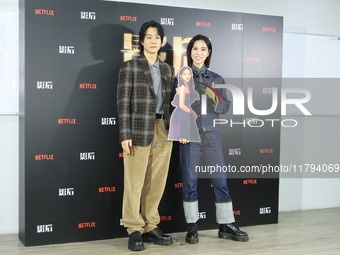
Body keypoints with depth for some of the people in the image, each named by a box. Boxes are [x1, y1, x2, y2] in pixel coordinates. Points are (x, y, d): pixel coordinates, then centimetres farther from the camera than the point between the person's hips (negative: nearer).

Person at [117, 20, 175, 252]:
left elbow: (171, 101, 16)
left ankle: (150, 227, 19)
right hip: (139, 128, -5)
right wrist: (125, 134, -13)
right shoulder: (130, 66, 0)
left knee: (157, 181, 8)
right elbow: (124, 102, -6)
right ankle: (135, 230, 11)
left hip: (163, 129, 5)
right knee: (135, 181, 0)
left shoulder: (167, 69, 16)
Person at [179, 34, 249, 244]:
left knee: (220, 179, 3)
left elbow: (226, 107, 6)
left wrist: (216, 99, -15)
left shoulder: (216, 79, 9)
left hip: (211, 134, 2)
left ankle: (227, 225, 13)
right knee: (190, 181, 3)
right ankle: (192, 227, 13)